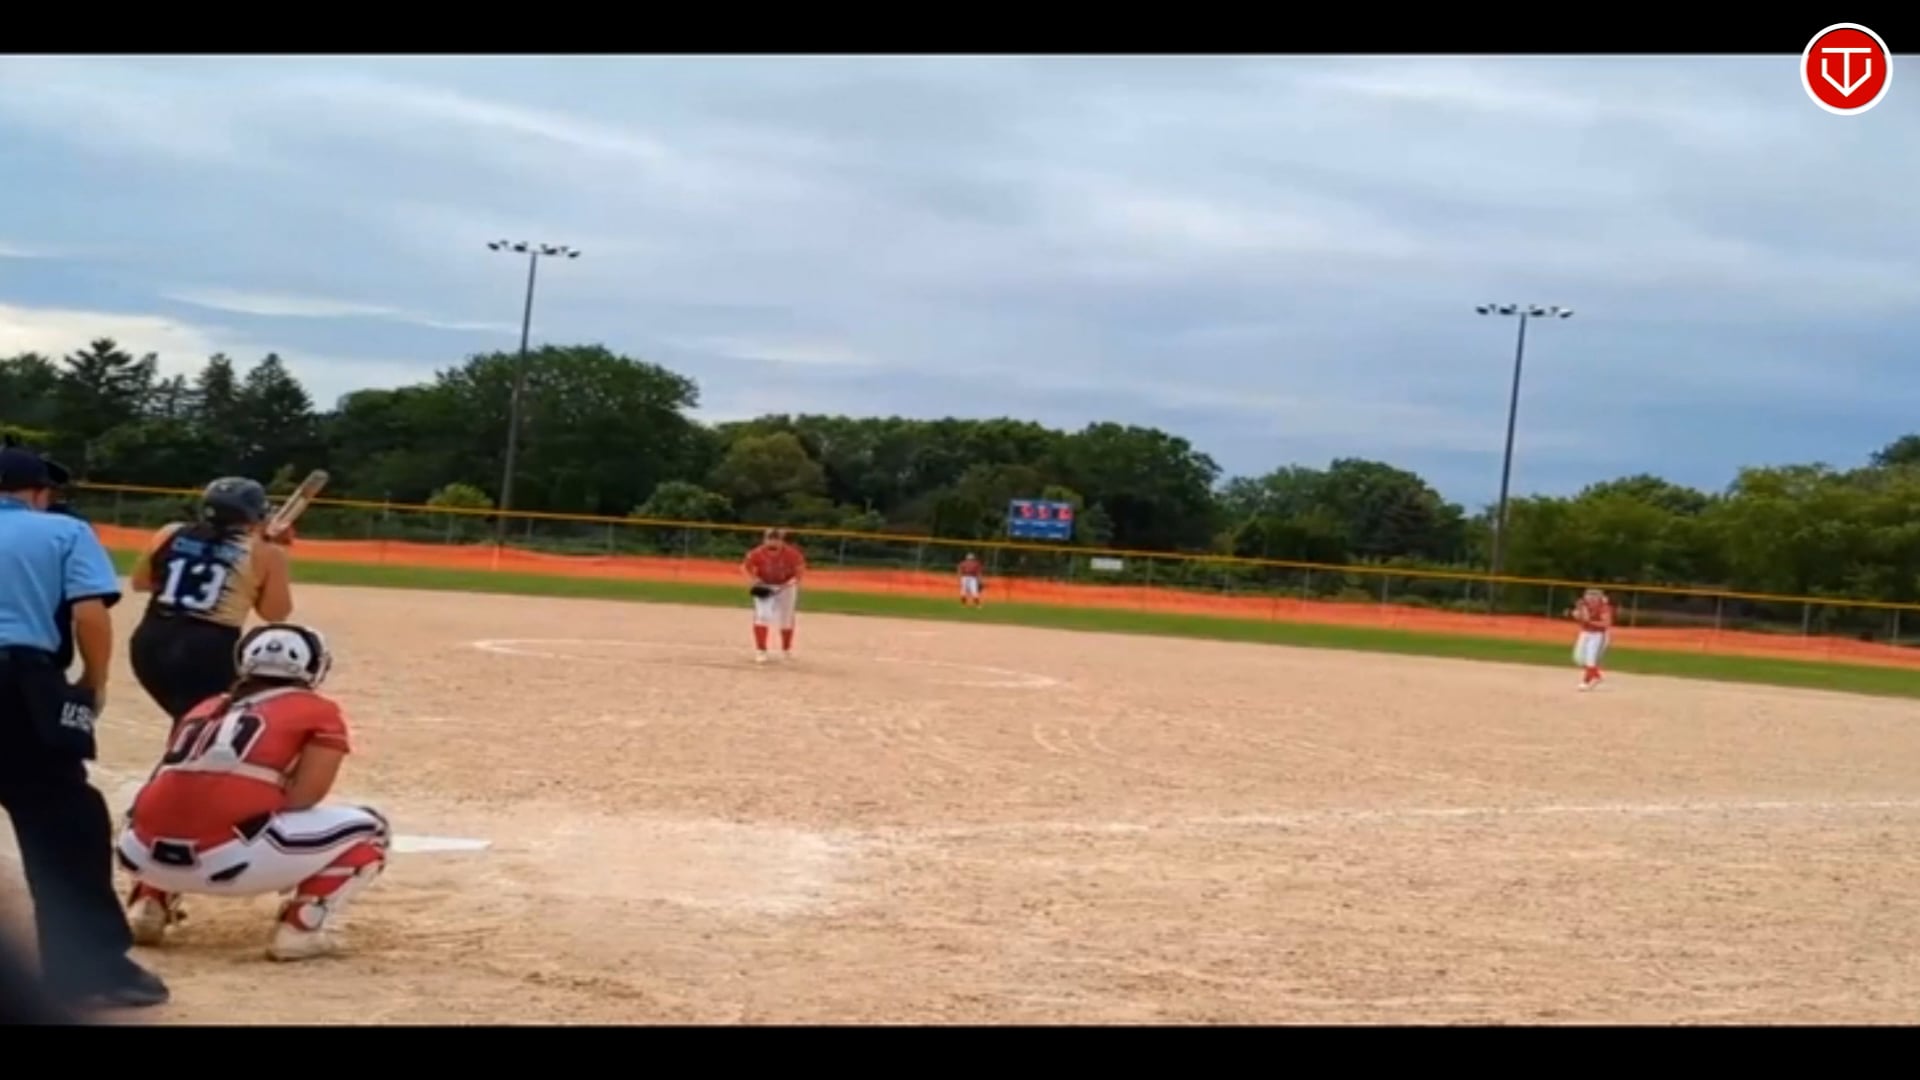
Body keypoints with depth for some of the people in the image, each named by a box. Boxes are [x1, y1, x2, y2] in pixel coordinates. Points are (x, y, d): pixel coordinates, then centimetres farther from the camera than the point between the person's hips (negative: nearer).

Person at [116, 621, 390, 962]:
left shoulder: (203, 709, 27)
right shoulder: (320, 713, 14)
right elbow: (300, 800, 3)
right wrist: (289, 862, 20)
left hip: (145, 854, 6)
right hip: (228, 856, -6)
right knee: (367, 829, 14)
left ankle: (148, 905, 19)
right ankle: (300, 928, -1)